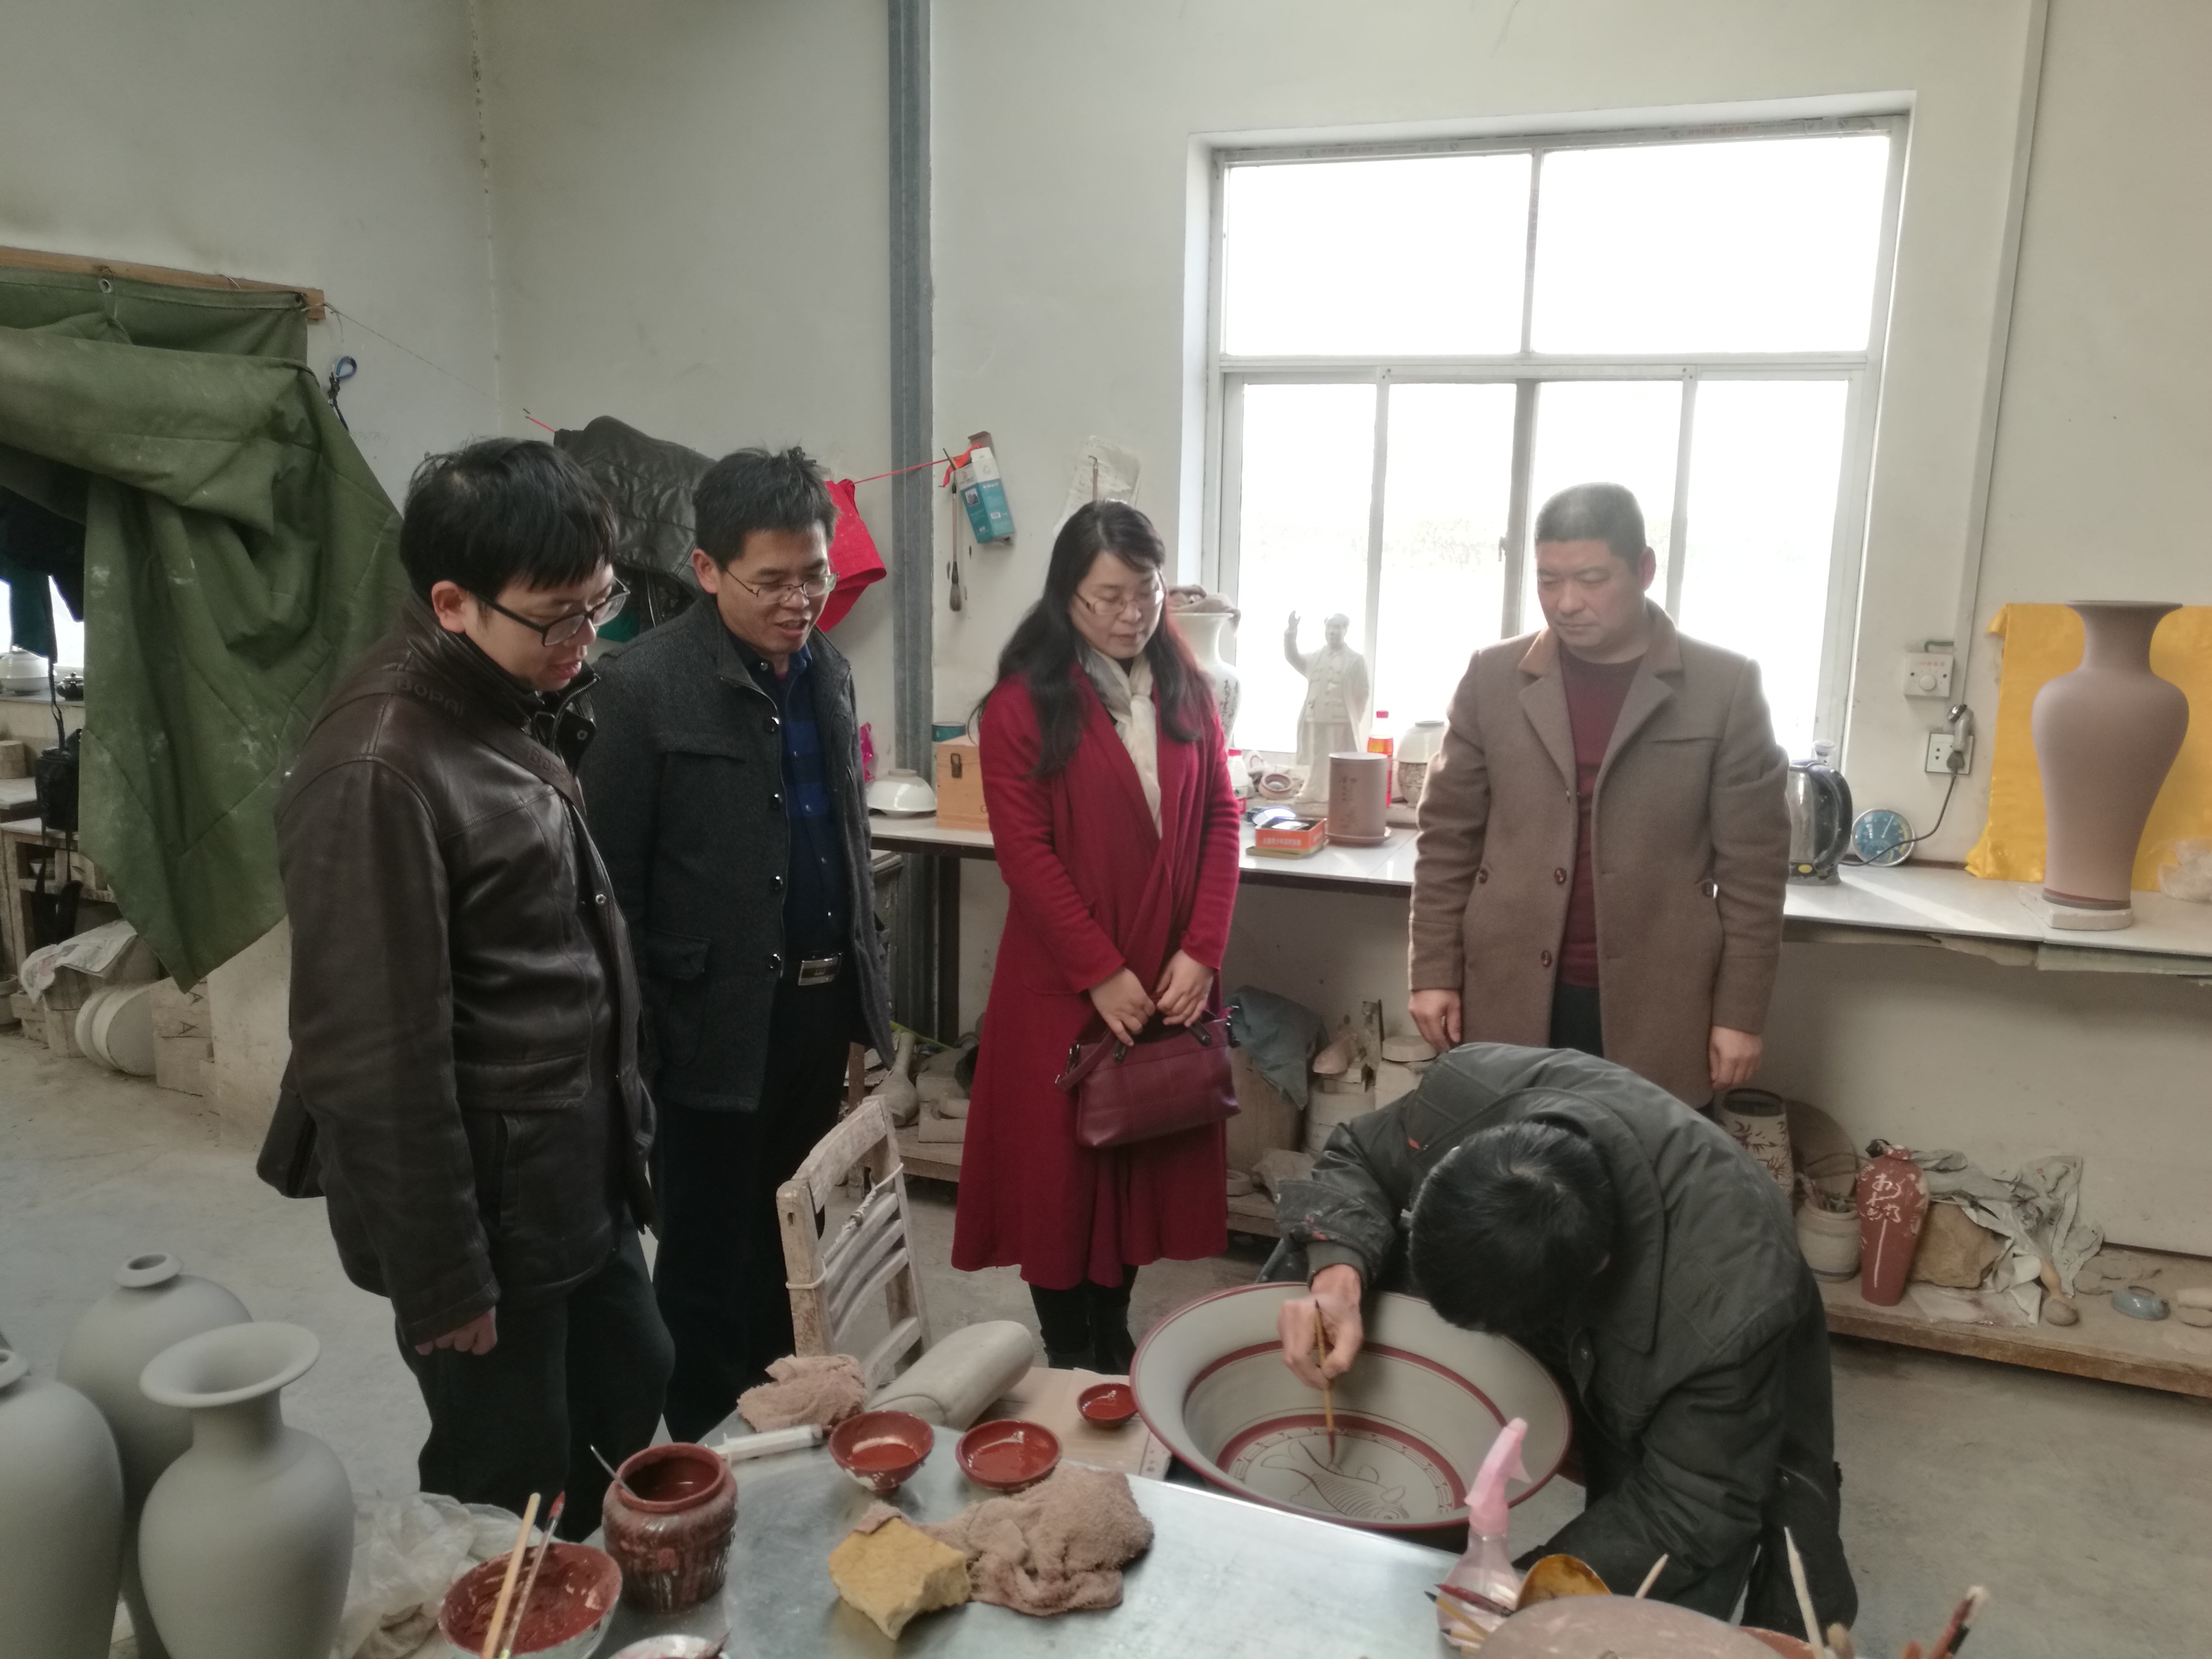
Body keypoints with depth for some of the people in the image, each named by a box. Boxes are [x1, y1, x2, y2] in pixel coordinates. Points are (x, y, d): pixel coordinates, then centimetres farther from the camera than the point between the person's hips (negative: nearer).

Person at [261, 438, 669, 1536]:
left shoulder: (509, 708, 4)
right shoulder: (378, 769, -25)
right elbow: (382, 1055, -23)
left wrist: (618, 1119, 16)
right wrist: (440, 1275, -16)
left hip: (575, 1164, 9)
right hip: (482, 1192, -9)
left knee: (631, 1386, 24)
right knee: (508, 1480, 10)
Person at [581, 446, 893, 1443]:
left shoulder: (826, 669, 7)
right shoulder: (646, 684, -13)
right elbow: (611, 879, -12)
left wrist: (866, 971, 14)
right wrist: (635, 1037, -11)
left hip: (820, 1005, 6)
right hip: (715, 1022, -6)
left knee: (788, 1242, 19)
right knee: (708, 1258, 10)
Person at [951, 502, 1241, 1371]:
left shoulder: (1184, 686, 6)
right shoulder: (1023, 702, -9)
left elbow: (1220, 818, 5)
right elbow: (1024, 851, -12)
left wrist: (1201, 950, -5)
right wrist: (1101, 972, -14)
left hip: (1170, 978, 4)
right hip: (1063, 982, -4)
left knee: (1146, 1154, 12)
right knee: (1059, 1162, 6)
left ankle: (1115, 1339, 30)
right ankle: (1068, 1358, 23)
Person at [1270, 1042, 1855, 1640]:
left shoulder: (1729, 1308, -42)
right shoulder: (1468, 1092, -35)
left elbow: (1692, 1510, -27)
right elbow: (1358, 1162, -13)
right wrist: (1338, 1276, -33)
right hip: (1554, 1344, 4)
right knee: (1298, 1269, -12)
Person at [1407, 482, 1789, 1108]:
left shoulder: (1725, 687, -3)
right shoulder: (1493, 677, 2)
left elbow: (1752, 865, -2)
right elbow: (1449, 835, 5)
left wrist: (1740, 1010, -3)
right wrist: (1434, 970, 2)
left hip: (1655, 1009, -1)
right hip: (1509, 998, 2)